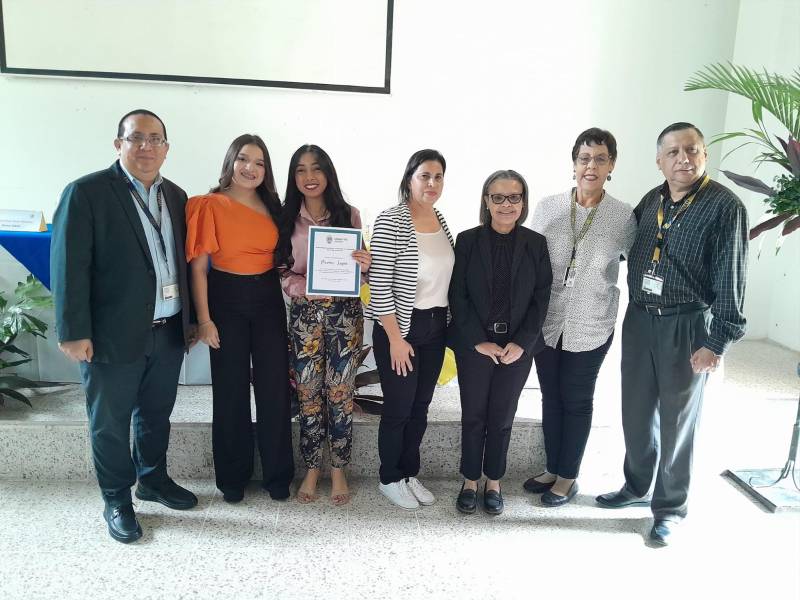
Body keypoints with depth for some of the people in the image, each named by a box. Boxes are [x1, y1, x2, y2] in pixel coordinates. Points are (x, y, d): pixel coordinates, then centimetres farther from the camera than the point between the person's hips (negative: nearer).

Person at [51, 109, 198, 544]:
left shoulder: (175, 196, 9)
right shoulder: (86, 193, -8)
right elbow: (69, 266, -12)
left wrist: (190, 318, 12)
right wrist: (74, 332, -15)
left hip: (168, 332, 5)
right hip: (113, 336, -5)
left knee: (156, 414, 19)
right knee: (110, 422, 10)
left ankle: (153, 479, 39)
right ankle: (116, 501, 27)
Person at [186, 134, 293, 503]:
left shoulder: (271, 205, 7)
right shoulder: (211, 205, -7)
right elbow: (198, 266, -8)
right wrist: (204, 319, -11)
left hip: (268, 298, 4)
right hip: (227, 300, -3)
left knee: (274, 388, 5)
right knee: (231, 390, 7)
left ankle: (277, 474, 21)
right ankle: (232, 477, 24)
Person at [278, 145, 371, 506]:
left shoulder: (349, 214, 4)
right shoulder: (288, 218, 5)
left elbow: (358, 266, 9)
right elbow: (281, 271, 4)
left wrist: (365, 264, -14)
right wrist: (303, 286, -16)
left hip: (345, 313, 0)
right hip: (304, 314, 1)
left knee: (340, 394, 4)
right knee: (308, 395, 6)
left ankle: (338, 472, 20)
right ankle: (311, 471, 23)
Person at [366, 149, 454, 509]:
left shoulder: (442, 221, 7)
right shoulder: (391, 221, -14)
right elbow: (379, 285, -16)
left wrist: (447, 324, 11)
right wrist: (395, 339, -16)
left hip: (435, 327, 7)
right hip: (400, 329, -6)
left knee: (420, 407, 15)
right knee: (398, 409, 5)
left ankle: (409, 474, 32)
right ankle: (390, 480, 25)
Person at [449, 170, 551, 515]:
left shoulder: (536, 244, 1)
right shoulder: (468, 240, -3)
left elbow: (541, 298, 0)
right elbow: (458, 296, -5)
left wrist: (522, 343, -10)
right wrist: (479, 342, -11)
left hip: (518, 347, 1)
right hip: (474, 345, -1)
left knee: (502, 418, 11)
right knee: (473, 417, 8)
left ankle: (493, 482, 28)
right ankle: (470, 482, 26)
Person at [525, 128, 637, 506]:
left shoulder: (624, 217, -7)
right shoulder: (547, 208, -2)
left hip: (590, 329, -2)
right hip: (547, 323, 2)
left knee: (577, 402, 11)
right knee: (551, 397, 15)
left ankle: (568, 478, 28)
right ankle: (552, 469, 34)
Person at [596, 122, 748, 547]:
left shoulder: (724, 206, -11)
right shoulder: (651, 200, 6)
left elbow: (731, 280, -13)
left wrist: (717, 341, -16)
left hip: (686, 326, -5)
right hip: (638, 320, 6)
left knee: (677, 420, 7)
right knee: (636, 413, 16)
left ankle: (670, 507, 25)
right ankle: (637, 486, 37)